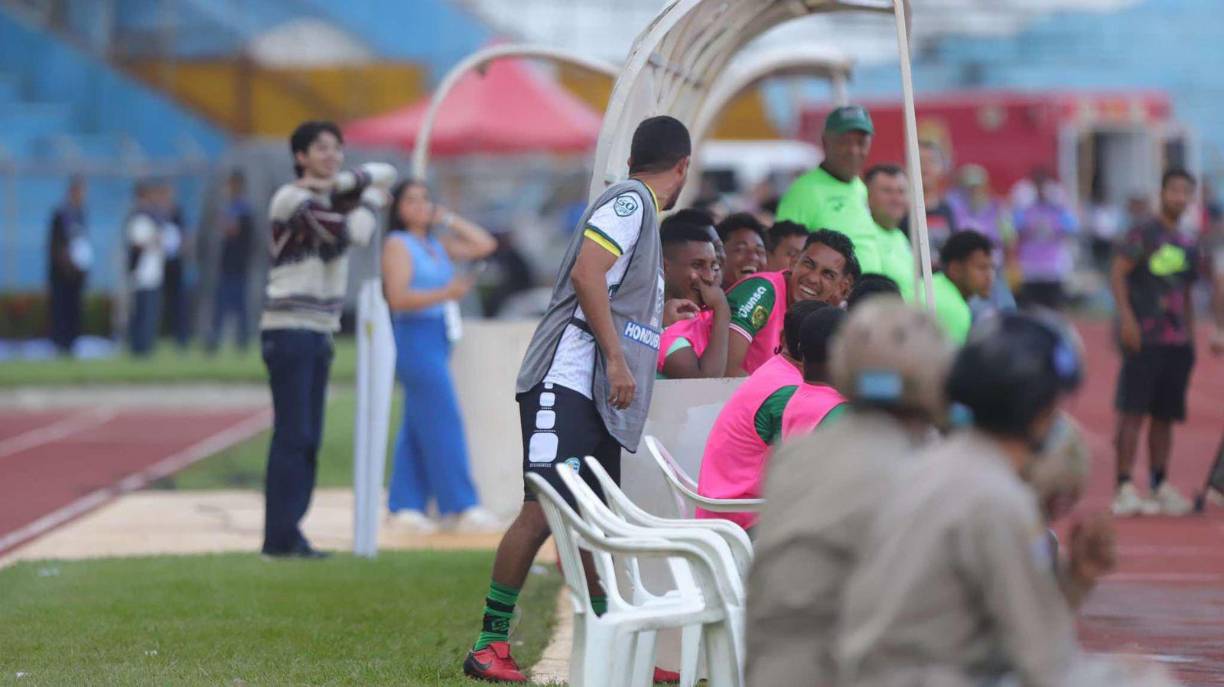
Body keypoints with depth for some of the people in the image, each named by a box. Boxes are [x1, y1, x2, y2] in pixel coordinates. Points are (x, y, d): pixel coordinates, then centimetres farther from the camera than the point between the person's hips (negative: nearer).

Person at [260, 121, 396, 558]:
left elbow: (386, 174, 11)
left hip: (319, 331, 9)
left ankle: (287, 533, 11)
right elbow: (357, 232, -21)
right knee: (292, 435, -11)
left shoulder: (328, 199, 15)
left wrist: (339, 184, -7)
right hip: (289, 330, -9)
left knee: (308, 439, 8)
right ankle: (280, 536, -11)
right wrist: (372, 198, -1)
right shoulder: (293, 200, -12)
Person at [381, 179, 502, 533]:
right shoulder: (397, 245, -7)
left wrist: (449, 219, 10)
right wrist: (445, 294, -24)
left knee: (418, 426, 10)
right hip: (415, 335, -9)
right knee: (443, 423, -9)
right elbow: (398, 298, -15)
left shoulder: (437, 245, 15)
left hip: (436, 337, 9)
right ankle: (462, 507, -9)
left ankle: (406, 505, 13)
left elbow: (485, 245, 14)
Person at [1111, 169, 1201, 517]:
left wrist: (1190, 338, 18)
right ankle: (1124, 488, -11)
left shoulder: (1188, 246, 17)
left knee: (1165, 415, 9)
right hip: (1144, 339, -7)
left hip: (1177, 341, 7)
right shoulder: (1142, 234, -3)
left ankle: (1160, 487, 14)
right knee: (1133, 411, -9)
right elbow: (1118, 273, -9)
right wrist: (1126, 317, -19)